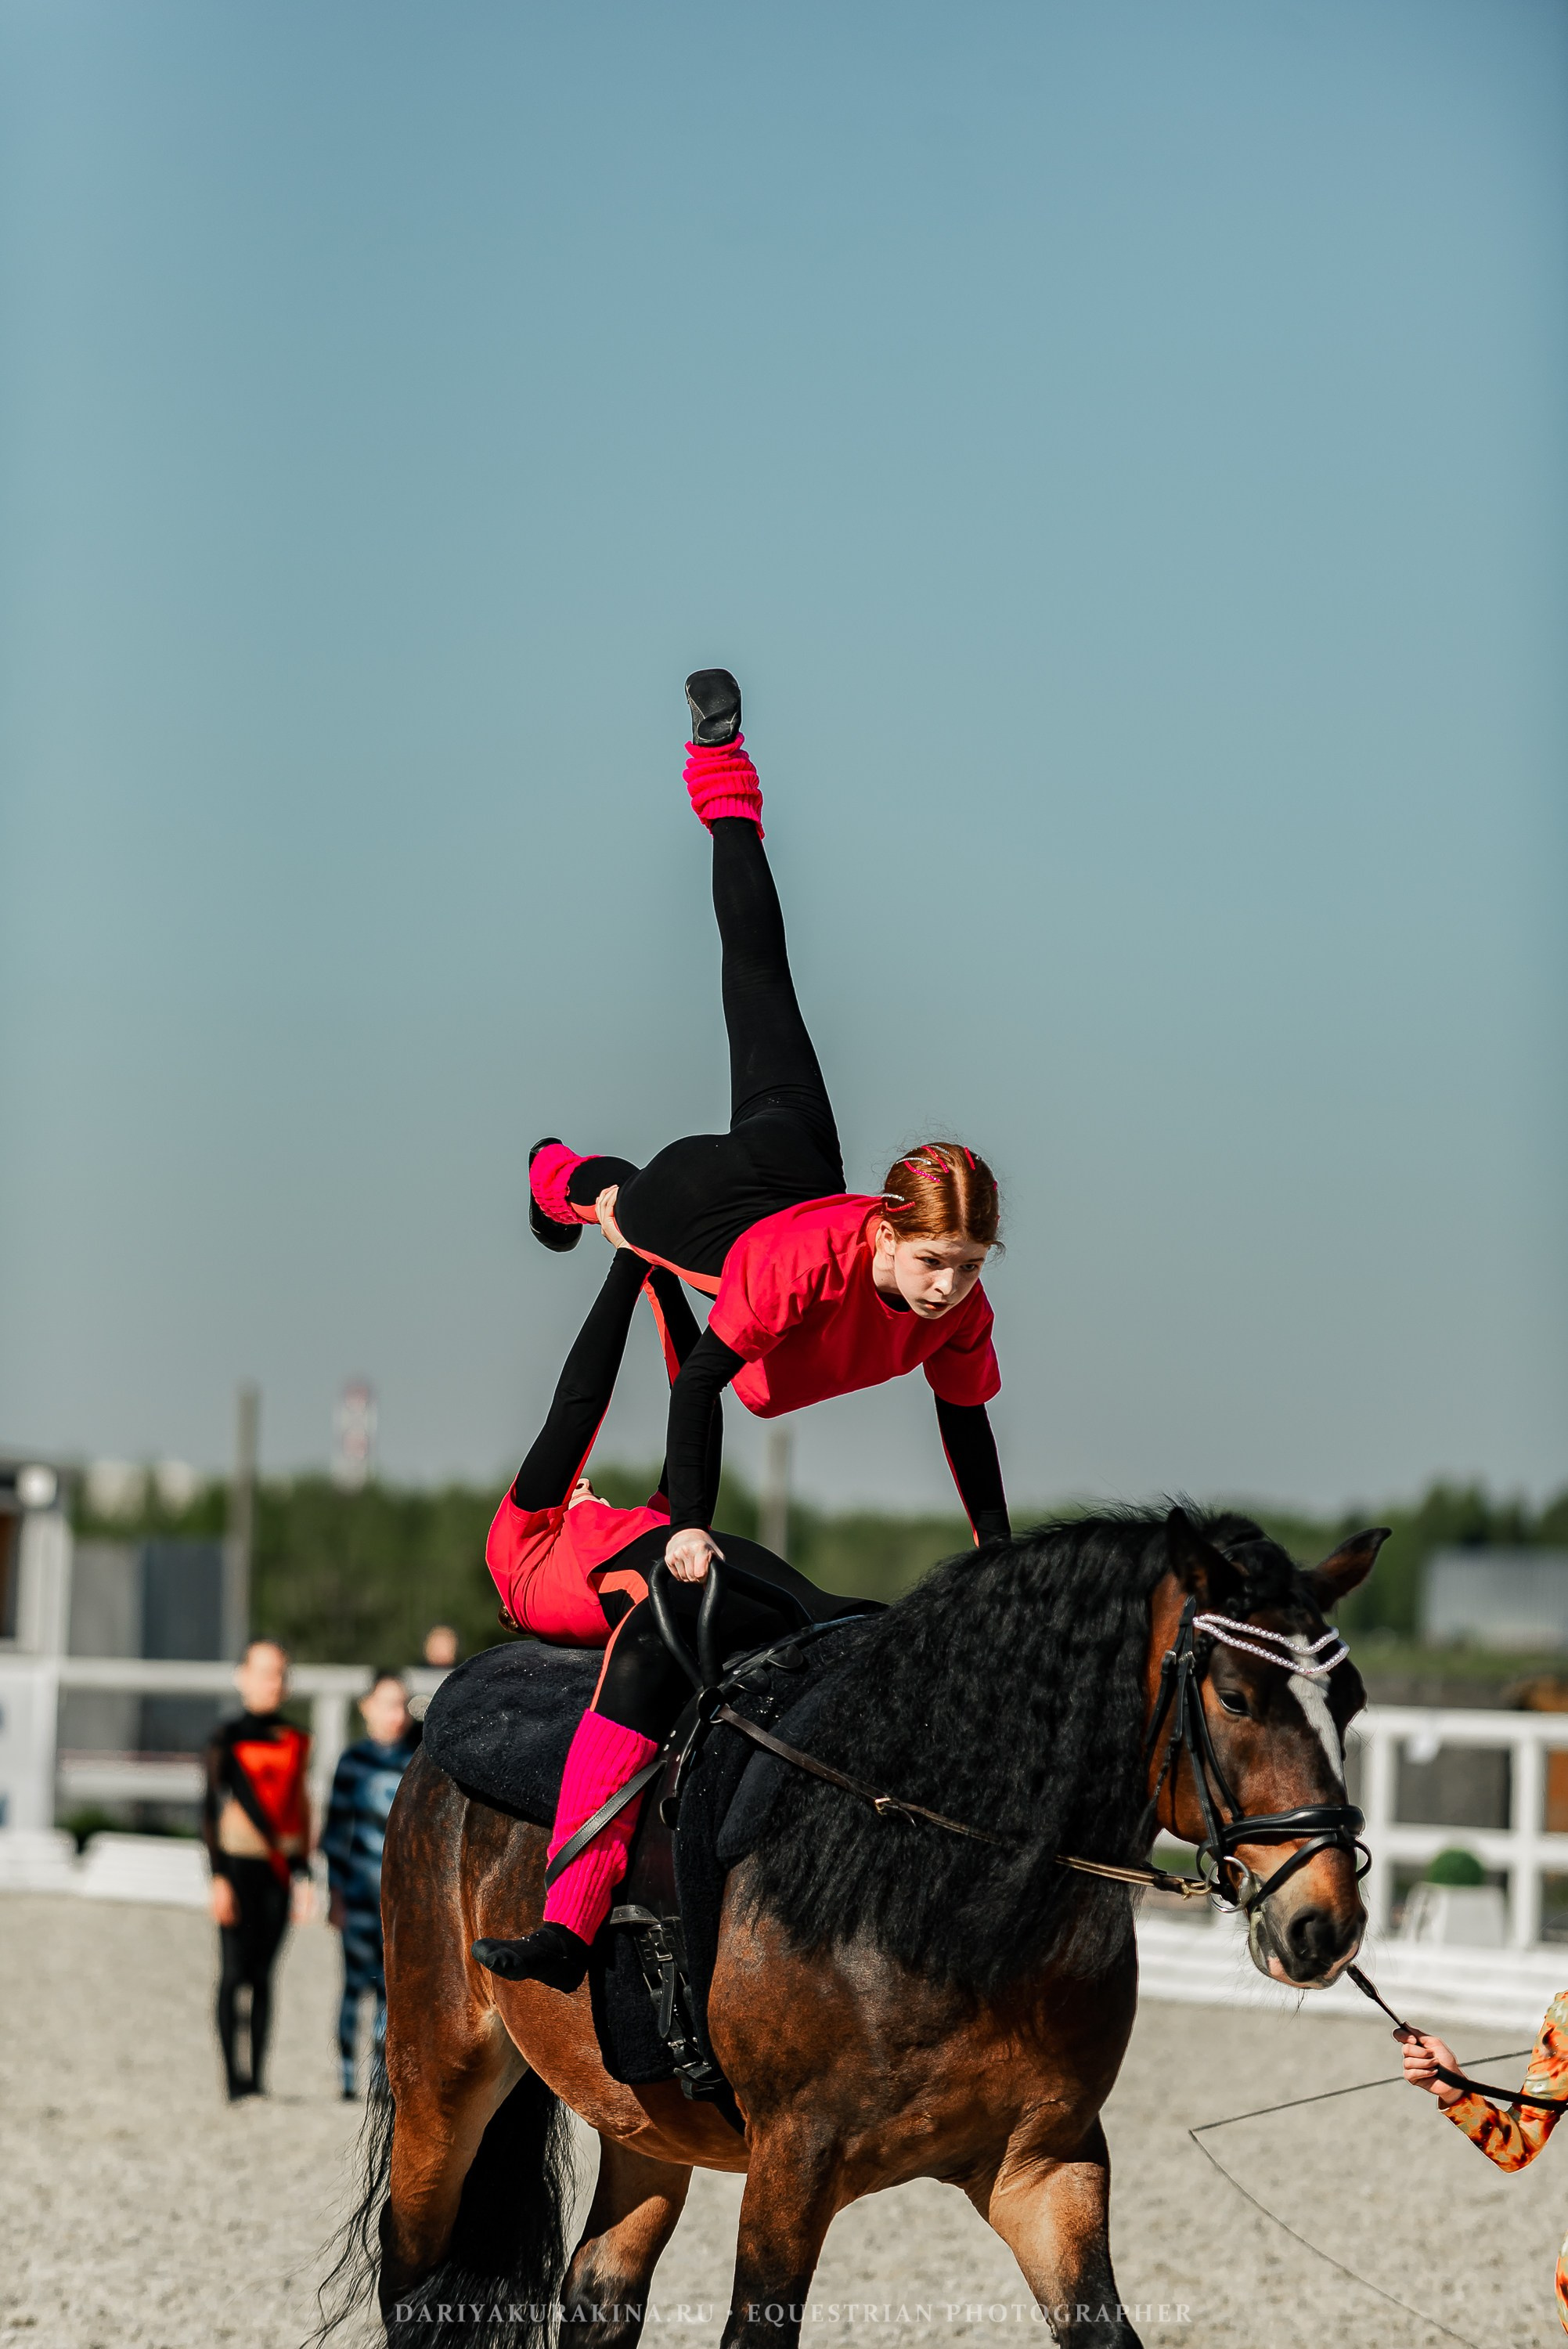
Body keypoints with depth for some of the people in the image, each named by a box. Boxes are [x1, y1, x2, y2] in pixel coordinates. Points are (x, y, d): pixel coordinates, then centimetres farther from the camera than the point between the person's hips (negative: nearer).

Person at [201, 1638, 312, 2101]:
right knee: (235, 1972, -6)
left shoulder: (295, 1742, 12)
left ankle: (257, 2076, 8)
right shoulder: (228, 1738, -2)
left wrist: (302, 1875, 14)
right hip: (240, 1865, -4)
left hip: (279, 1868, 4)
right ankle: (234, 2078, -5)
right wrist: (218, 1877, -11)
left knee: (263, 1974, 5)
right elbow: (212, 1807, -4)